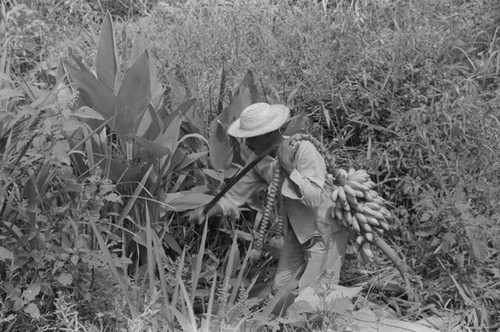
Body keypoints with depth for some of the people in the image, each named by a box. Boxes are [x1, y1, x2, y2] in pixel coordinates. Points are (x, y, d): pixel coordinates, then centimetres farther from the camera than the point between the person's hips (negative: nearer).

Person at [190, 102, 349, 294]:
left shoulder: (303, 151, -25)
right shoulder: (261, 160, -6)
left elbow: (315, 199, -31)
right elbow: (237, 193, 0)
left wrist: (289, 168, -33)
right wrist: (206, 211, -15)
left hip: (323, 233, -6)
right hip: (296, 233, 7)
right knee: (281, 289, 10)